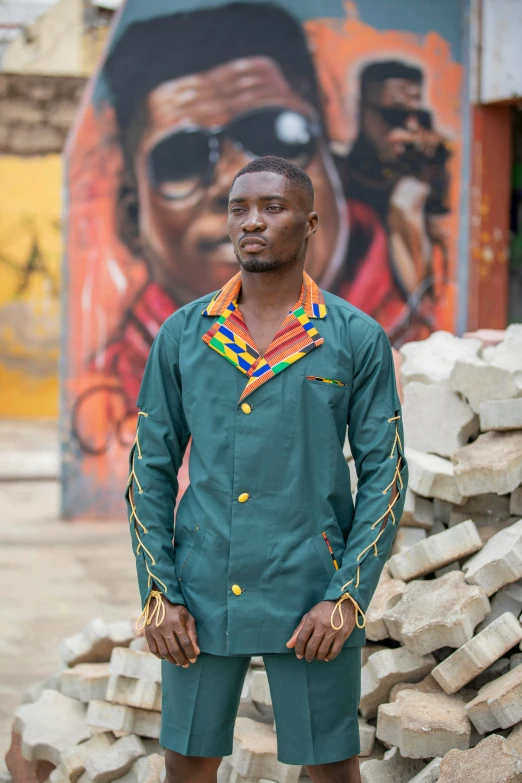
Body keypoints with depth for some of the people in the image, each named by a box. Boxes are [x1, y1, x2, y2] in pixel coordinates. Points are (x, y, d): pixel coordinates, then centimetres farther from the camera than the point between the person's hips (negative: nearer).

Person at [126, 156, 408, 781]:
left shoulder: (359, 340, -2)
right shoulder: (181, 335, 3)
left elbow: (384, 473, -2)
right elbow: (151, 469, 6)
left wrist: (348, 600, -10)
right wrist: (157, 596, -3)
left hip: (312, 595, -2)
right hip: (203, 594, 2)